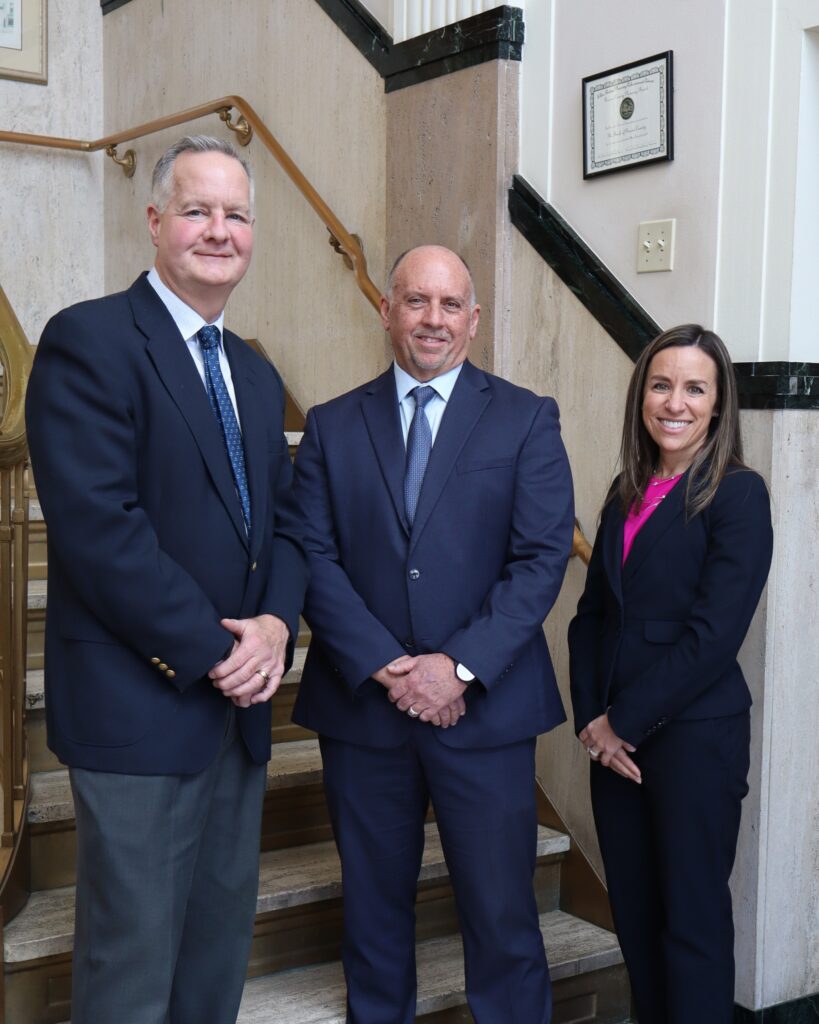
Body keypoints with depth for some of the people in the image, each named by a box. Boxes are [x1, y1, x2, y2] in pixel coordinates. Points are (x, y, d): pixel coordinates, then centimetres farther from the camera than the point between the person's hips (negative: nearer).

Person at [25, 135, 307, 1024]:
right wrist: (212, 650, -16)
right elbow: (98, 527, -19)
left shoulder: (255, 374, 15)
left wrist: (276, 624, -7)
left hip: (238, 705, 8)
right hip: (139, 709, -7)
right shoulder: (88, 340, -10)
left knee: (220, 946, 17)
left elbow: (283, 519, 13)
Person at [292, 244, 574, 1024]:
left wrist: (460, 665, -14)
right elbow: (314, 557, -2)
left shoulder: (526, 420, 2)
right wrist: (384, 666, -13)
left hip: (486, 705, -1)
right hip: (362, 704, 2)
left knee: (502, 915, 3)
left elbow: (542, 556, -5)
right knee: (373, 910, 14)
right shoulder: (333, 426, 7)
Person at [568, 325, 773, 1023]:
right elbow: (592, 613, 10)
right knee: (633, 912, 14)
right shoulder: (628, 494, 10)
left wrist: (622, 721, -12)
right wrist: (591, 718, -3)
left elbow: (713, 635, -16)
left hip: (695, 736, -6)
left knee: (692, 920, 5)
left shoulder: (738, 494, -9)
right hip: (614, 737, 6)